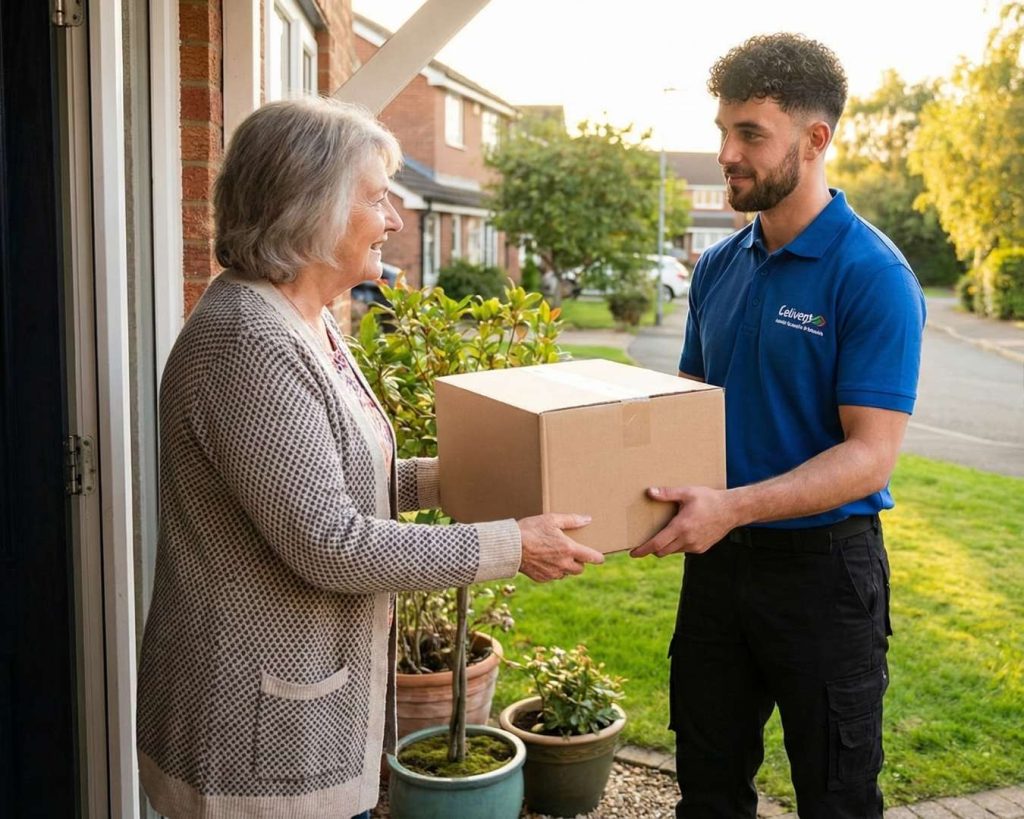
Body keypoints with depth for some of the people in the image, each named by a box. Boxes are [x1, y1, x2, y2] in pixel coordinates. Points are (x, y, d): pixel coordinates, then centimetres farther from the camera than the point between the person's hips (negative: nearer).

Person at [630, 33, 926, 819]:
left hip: (823, 563, -6)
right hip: (719, 556, 6)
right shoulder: (718, 267, 5)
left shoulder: (873, 276, -15)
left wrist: (733, 506, -32)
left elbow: (870, 454, -20)